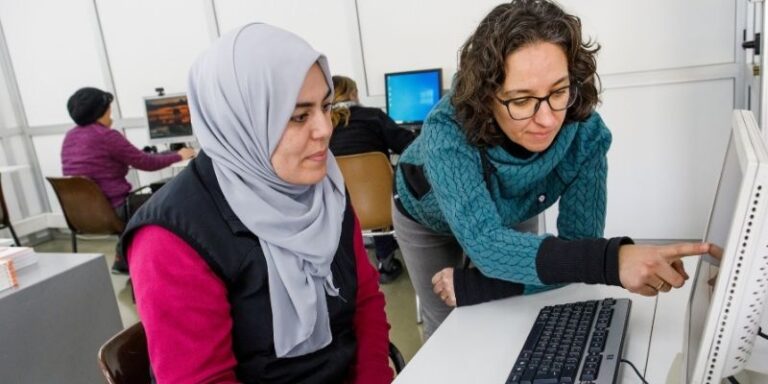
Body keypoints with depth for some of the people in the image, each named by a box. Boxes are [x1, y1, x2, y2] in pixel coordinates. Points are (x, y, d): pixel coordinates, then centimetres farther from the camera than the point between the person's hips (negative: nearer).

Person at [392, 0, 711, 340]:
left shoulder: (585, 133, -33)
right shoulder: (448, 133, -41)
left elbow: (578, 245, -31)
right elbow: (485, 243, -51)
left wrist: (472, 286, -39)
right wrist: (611, 261, -64)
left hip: (510, 217, 2)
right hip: (428, 217, -2)